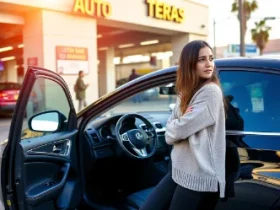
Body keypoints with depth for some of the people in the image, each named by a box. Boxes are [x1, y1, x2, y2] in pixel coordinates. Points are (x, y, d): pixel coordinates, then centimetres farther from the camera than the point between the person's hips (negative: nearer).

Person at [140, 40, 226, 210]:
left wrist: (177, 126, 0)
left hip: (200, 176, -8)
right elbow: (169, 135, 5)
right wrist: (180, 123, -13)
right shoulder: (186, 93, 11)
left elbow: (179, 130, -20)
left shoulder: (211, 92, -15)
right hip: (179, 169, 8)